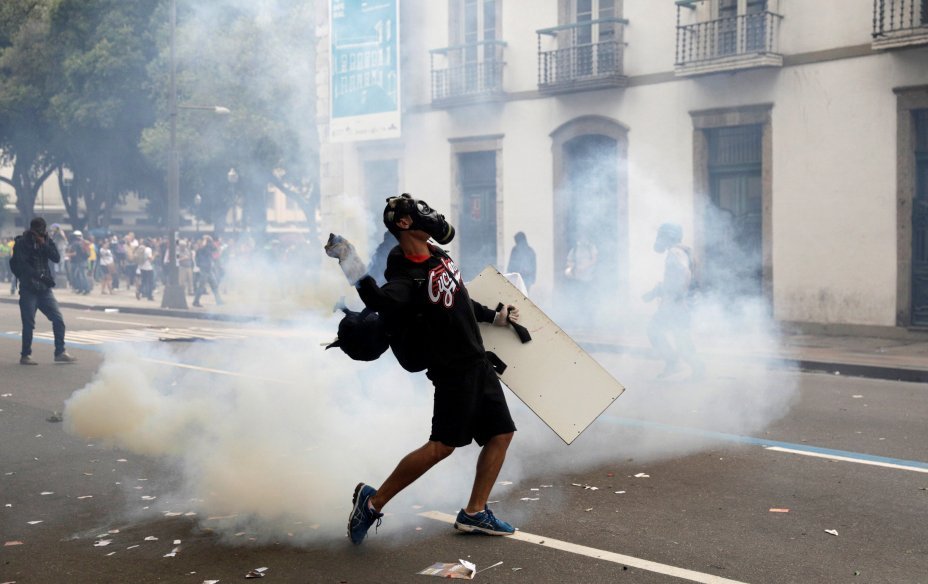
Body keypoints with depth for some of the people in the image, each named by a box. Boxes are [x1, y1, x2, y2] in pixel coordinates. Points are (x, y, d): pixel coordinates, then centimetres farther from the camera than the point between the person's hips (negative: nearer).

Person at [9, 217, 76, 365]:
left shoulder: (47, 241, 7)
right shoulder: (22, 243, -5)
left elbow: (57, 258, -5)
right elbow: (21, 265, -14)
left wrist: (44, 244, -16)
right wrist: (41, 276, -22)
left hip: (45, 289, 4)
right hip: (28, 290, -4)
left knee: (58, 319, -1)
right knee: (28, 323, -3)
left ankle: (60, 352, 7)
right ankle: (25, 355, 10)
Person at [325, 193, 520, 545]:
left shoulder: (437, 255, 8)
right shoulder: (406, 274, -20)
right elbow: (384, 302, -42)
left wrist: (494, 316, 28)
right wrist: (356, 274, -54)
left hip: (477, 362, 9)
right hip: (453, 370, -9)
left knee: (501, 433, 9)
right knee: (442, 445, -12)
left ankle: (474, 514, 19)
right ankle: (373, 501, 1)